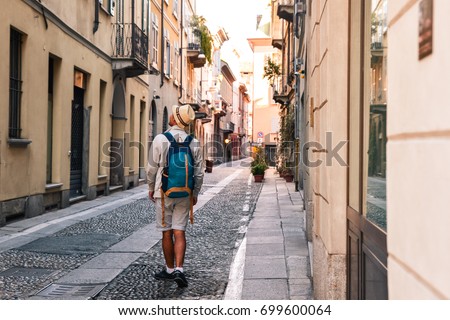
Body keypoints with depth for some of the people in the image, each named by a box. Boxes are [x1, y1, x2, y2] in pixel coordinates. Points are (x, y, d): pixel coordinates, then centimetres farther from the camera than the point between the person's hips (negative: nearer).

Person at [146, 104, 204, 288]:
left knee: (167, 232, 8)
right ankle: (179, 270, -8)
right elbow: (198, 172, 3)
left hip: (164, 192, -2)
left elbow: (152, 167, -5)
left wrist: (151, 188, 10)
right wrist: (195, 193, 14)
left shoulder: (160, 139, -10)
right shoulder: (194, 143, -1)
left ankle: (170, 270, 19)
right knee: (179, 232, 4)